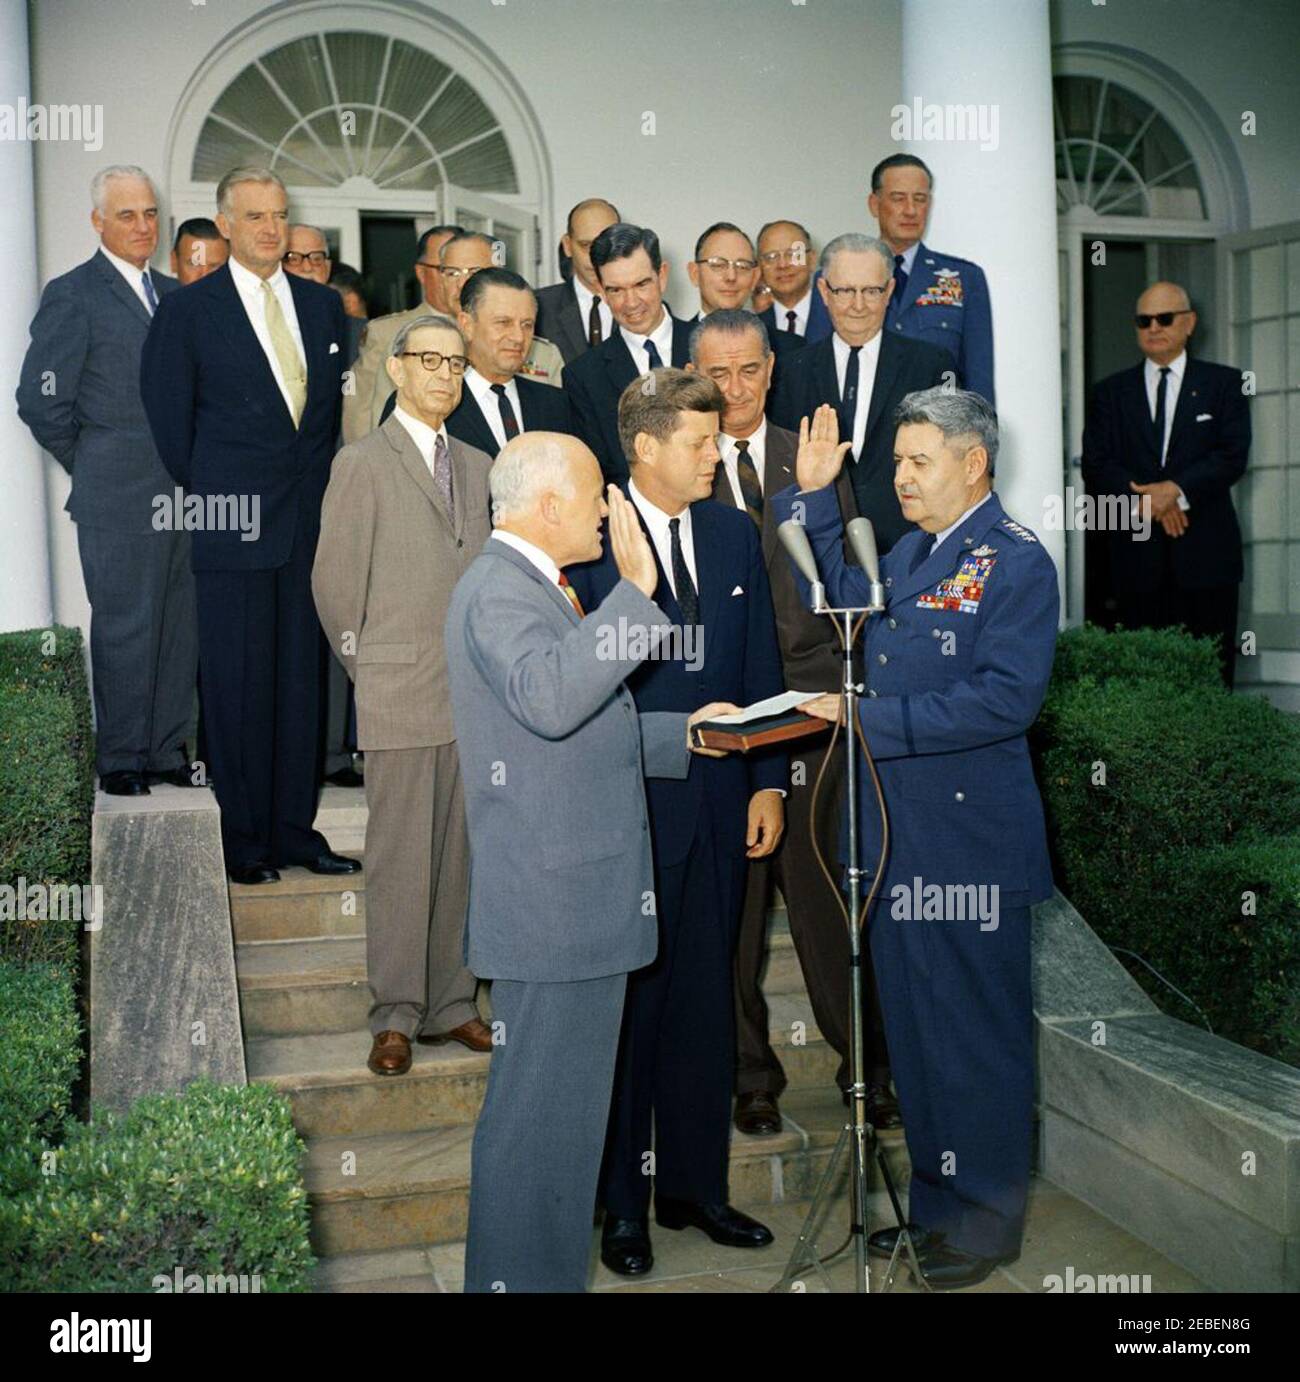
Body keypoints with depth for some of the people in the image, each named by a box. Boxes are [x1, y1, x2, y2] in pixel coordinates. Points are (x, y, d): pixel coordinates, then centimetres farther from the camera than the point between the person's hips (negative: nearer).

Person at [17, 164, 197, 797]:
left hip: (182, 491, 6)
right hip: (118, 499, -6)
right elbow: (40, 400, -7)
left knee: (179, 623, 9)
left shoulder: (174, 294, 16)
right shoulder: (71, 296, -4)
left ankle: (167, 750, 19)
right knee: (123, 626, -1)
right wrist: (93, 470, -1)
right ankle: (120, 759, 11)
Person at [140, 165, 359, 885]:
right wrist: (209, 492, 5)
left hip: (312, 523, 4)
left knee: (302, 676, 8)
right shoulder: (187, 310, -1)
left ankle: (294, 827, 19)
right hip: (233, 526, -4)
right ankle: (243, 839, 12)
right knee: (238, 683, 1)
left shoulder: (323, 304, 12)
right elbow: (169, 419, 2)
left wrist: (323, 487, 9)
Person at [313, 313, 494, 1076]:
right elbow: (334, 581, -2)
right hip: (400, 695, -5)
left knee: (463, 855, 9)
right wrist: (368, 665, 2)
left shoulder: (477, 466, 15)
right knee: (400, 860, 0)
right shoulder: (362, 463, -2)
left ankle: (452, 1004, 20)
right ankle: (397, 1017, 11)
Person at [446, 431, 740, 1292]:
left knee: (566, 1110, 19)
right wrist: (636, 591, -32)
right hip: (553, 907, -11)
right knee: (542, 1115, -1)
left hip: (578, 899, 11)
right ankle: (522, 1276, 12)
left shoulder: (533, 589, 19)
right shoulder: (499, 590, -15)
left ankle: (552, 1270, 32)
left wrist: (682, 734, 18)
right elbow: (547, 700, -35)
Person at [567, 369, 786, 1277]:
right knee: (628, 1002, 6)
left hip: (720, 803, 5)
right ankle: (621, 1203, 23)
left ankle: (695, 1186, 29)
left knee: (706, 1000, 13)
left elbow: (761, 667, 9)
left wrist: (768, 782, 4)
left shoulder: (735, 533, 9)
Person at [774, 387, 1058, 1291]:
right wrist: (815, 496, 18)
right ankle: (936, 1204, 32)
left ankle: (988, 1222, 23)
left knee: (977, 1030, 5)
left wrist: (871, 716, -22)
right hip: (898, 834, 8)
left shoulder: (1016, 562, -12)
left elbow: (1007, 697, -22)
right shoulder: (912, 553, 13)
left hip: (970, 840, -8)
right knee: (914, 1027, 16)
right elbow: (844, 601, 29)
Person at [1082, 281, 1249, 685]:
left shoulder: (1223, 383, 10)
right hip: (1137, 554, 1)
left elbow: (1233, 456, -2)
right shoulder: (1110, 392, 14)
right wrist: (1147, 499, -12)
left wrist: (1176, 490, -15)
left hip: (1205, 550, -1)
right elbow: (1096, 465, 3)